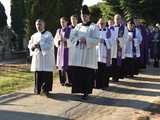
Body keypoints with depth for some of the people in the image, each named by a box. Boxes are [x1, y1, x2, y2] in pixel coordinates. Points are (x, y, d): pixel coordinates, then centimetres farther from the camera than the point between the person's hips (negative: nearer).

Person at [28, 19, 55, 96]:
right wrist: (33, 46, -8)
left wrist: (40, 45, -17)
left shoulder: (48, 34, -1)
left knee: (47, 74, -5)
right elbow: (30, 45, 15)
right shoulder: (34, 35, 15)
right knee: (38, 74, 3)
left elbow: (50, 45, -13)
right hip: (37, 57, 4)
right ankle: (37, 89, 12)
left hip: (46, 58, -4)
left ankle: (46, 89, 3)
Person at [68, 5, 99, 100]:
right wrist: (78, 40, -11)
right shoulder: (78, 26, 14)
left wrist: (86, 40, -19)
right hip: (77, 53, 4)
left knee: (87, 74, -3)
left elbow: (96, 40, -7)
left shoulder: (94, 27, 1)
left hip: (88, 54, -4)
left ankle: (86, 92, 4)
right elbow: (71, 37, 8)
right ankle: (78, 90, 8)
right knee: (77, 73, 0)